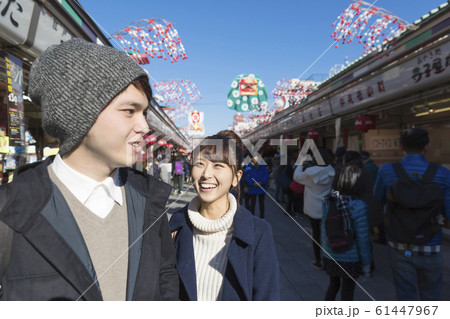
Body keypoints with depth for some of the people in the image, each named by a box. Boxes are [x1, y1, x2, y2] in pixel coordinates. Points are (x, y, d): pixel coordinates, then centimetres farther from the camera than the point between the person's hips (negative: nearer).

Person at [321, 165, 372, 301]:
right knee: (347, 292, 13)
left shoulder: (329, 201, -7)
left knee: (333, 285, 26)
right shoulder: (358, 206, -20)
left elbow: (323, 229, 1)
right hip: (350, 259, -4)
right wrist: (366, 263, -3)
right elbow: (362, 238, -15)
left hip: (330, 256, 5)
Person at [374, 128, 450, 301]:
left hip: (399, 247, 0)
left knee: (406, 295, 15)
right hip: (429, 248, 0)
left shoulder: (387, 171, -10)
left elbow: (378, 201, 4)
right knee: (430, 296, 23)